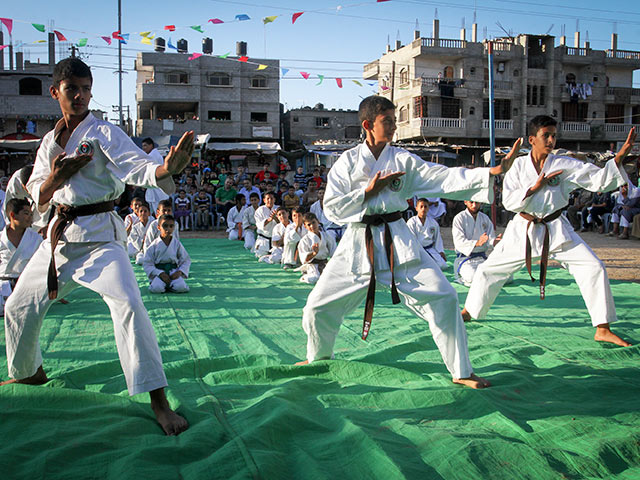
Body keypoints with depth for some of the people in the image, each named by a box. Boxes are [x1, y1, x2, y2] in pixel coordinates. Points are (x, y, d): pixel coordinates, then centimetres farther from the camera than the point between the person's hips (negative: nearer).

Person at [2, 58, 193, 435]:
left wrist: (169, 167, -45)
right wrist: (56, 178, -12)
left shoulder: (104, 133, -6)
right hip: (60, 234, 7)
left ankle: (160, 403, -20)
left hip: (99, 234, -6)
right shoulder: (50, 142, 12)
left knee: (128, 305, -25)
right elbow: (37, 197, 10)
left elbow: (138, 167, -23)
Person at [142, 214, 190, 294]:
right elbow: (147, 263, -3)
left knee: (181, 287, -26)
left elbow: (186, 260, 7)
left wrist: (179, 271, -12)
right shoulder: (154, 245, -3)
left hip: (173, 271, 1)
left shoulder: (177, 243, 3)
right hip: (158, 271, -1)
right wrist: (160, 273, -16)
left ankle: (169, 285, 6)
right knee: (156, 288, -30)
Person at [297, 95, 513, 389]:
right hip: (358, 243, 0)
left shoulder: (403, 160, 4)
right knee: (319, 306, -1)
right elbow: (332, 208, -3)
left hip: (396, 240, 1)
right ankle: (318, 358, 31)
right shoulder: (348, 161, 2)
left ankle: (461, 371, 5)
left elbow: (443, 178, -7)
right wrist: (369, 191, -12)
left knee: (442, 297, -11)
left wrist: (492, 172, -16)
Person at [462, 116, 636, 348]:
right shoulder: (519, 165, -2)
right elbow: (508, 201, -8)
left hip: (556, 229, 0)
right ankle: (468, 312, 25)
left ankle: (603, 329, 1)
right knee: (489, 269, 2)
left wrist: (620, 156, -26)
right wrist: (536, 186, -19)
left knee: (593, 268, -10)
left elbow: (598, 179, -13)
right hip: (523, 230, 0)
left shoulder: (564, 165, -4)